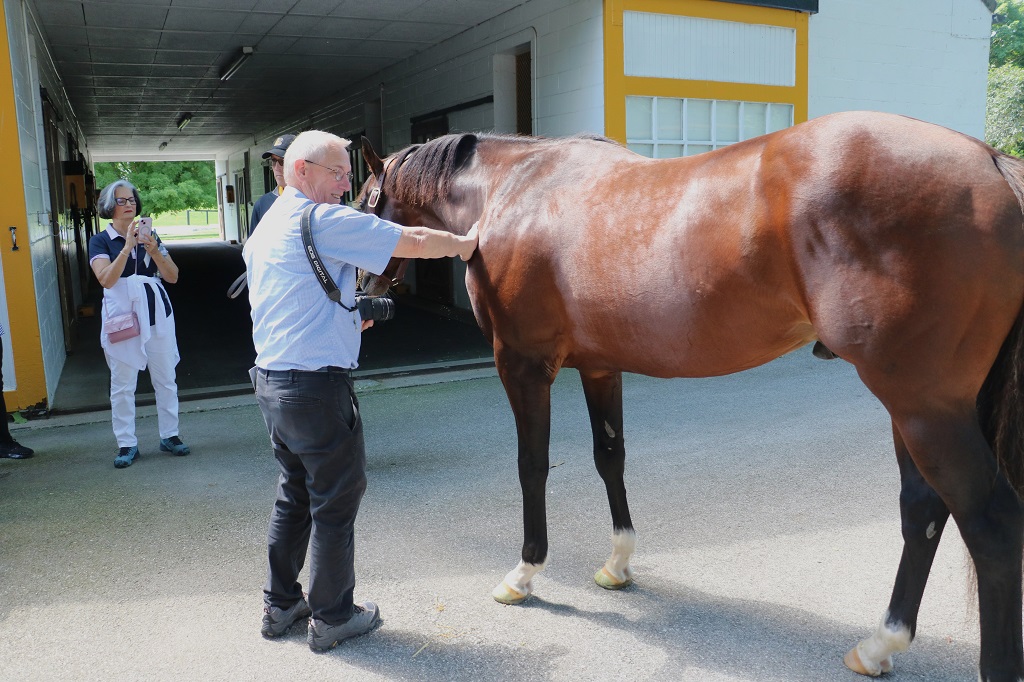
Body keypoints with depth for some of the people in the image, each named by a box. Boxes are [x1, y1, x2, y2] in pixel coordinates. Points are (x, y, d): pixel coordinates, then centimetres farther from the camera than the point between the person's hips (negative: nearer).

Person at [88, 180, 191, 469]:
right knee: (122, 383, 0)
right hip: (122, 316, -2)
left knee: (166, 378, 5)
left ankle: (169, 435, 17)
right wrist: (128, 246, -20)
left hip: (157, 313, 3)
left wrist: (154, 250, -12)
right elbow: (106, 279, -14)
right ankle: (126, 444, 9)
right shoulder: (100, 241, 3)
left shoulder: (150, 236, 12)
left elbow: (173, 276, 3)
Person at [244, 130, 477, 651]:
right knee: (336, 500, 5)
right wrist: (464, 243, 3)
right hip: (318, 384, -9)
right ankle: (332, 617, 19)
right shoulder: (324, 220, -14)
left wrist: (347, 315, 17)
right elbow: (414, 242, -13)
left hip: (271, 380, 10)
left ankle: (280, 605, 32)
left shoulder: (265, 228, 16)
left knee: (295, 493, 21)